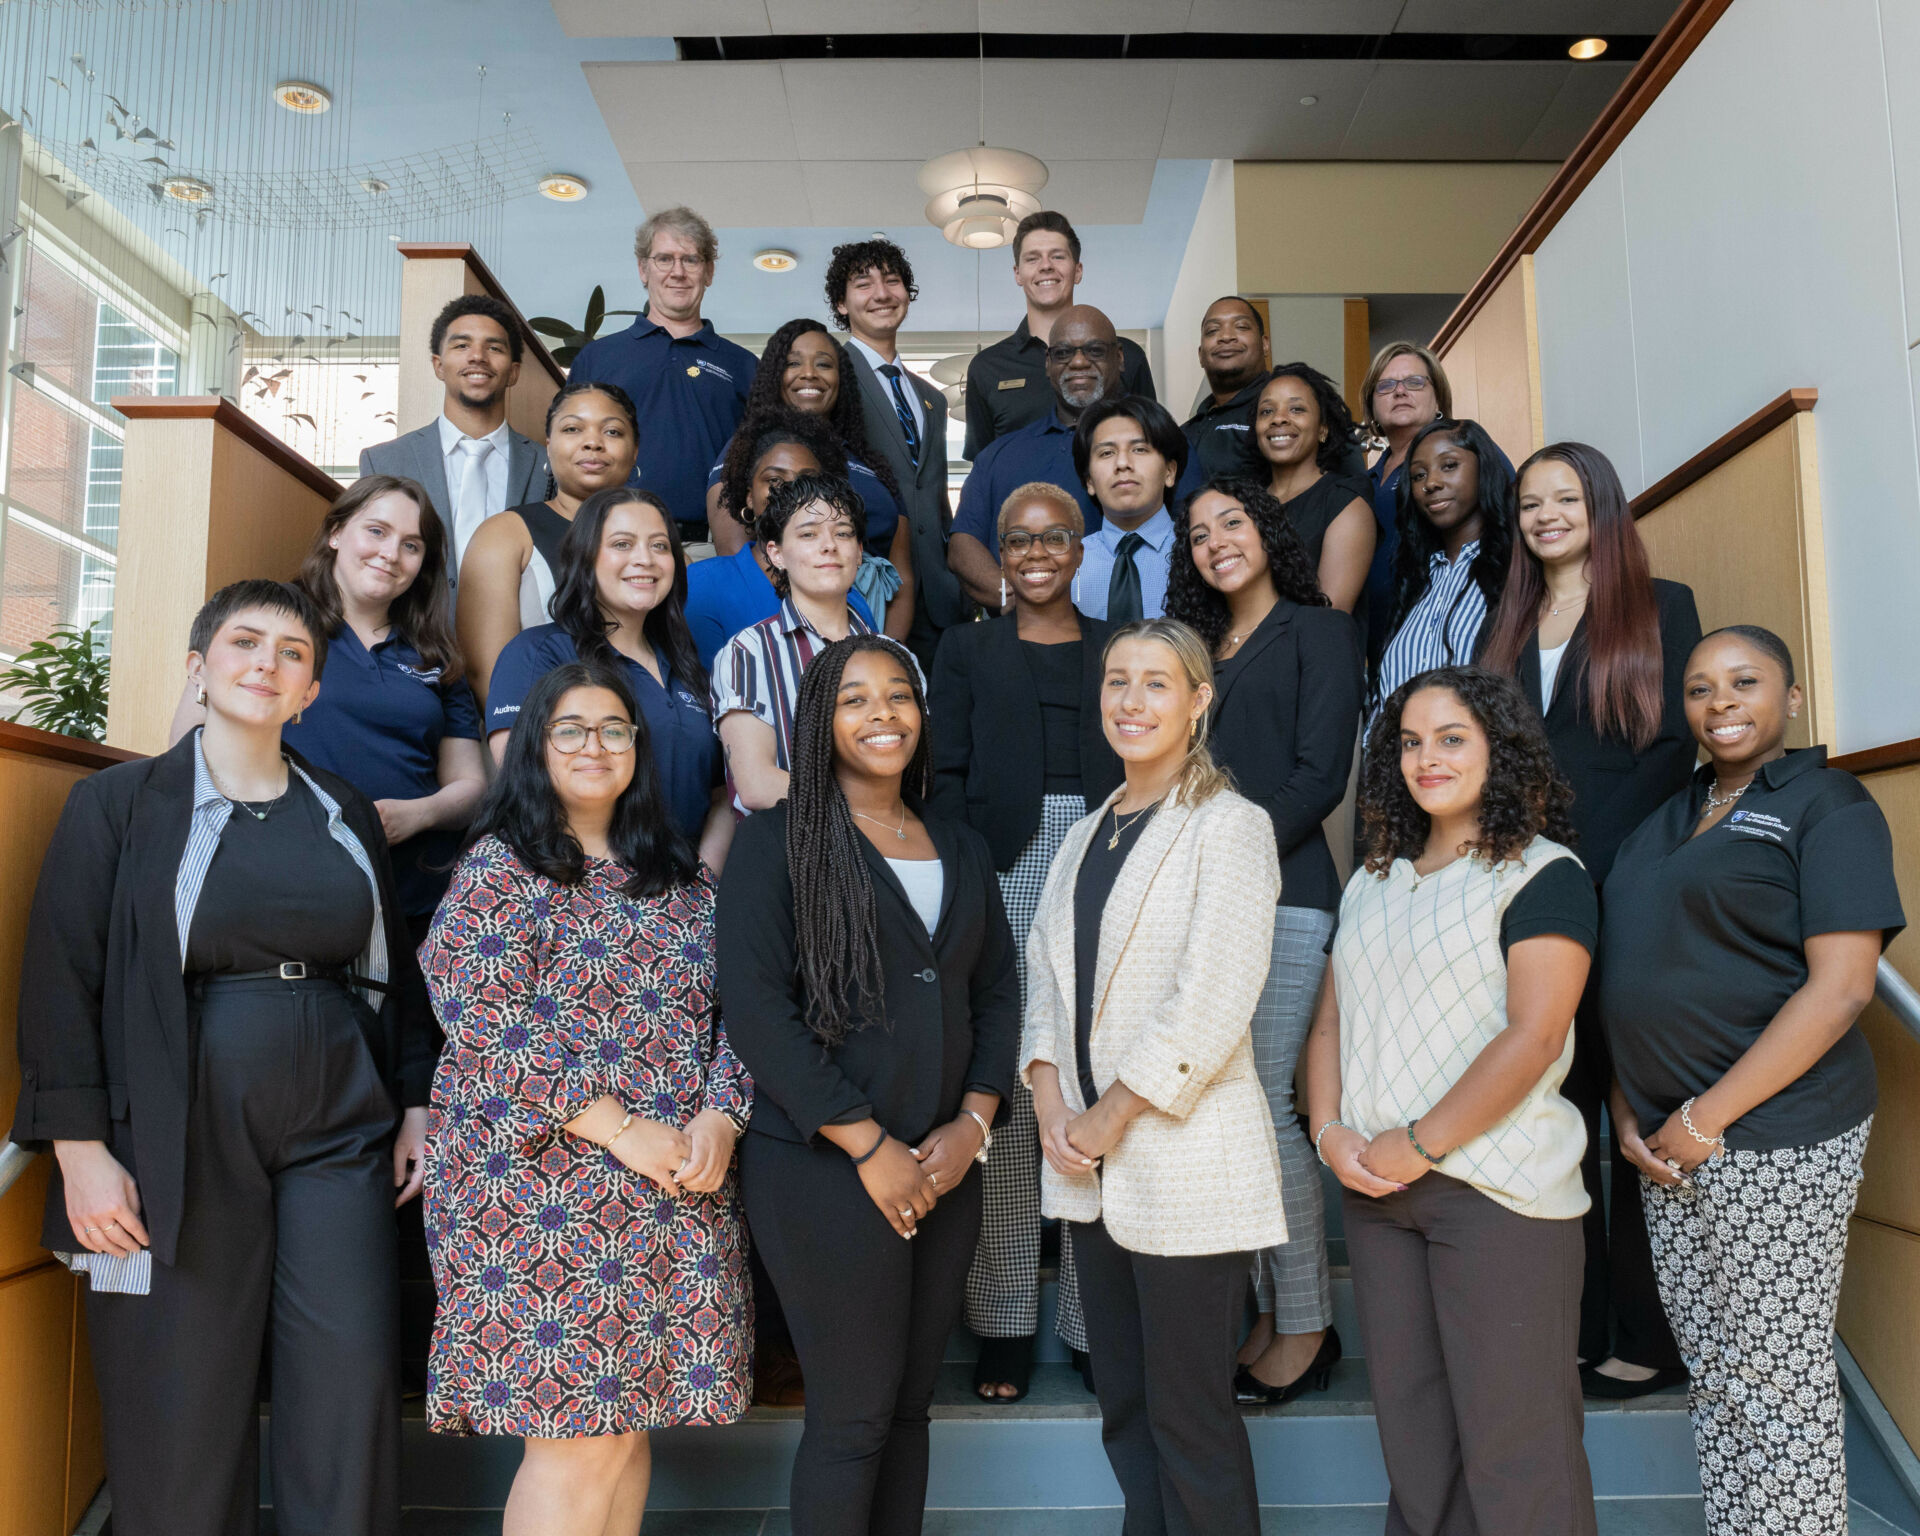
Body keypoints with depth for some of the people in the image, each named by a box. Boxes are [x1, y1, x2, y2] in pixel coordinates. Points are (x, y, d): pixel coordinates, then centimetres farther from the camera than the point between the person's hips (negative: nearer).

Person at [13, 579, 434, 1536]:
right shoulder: (121, 802, 3)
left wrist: (414, 1104, 8)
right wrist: (81, 1146, -9)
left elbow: (395, 973, 15)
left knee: (352, 1399, -1)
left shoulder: (346, 815, 12)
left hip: (339, 1132, 3)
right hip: (182, 1140, -2)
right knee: (181, 1417, 4)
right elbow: (62, 979, -2)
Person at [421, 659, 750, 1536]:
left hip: (677, 1189, 5)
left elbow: (731, 1009, 11)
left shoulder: (682, 882, 14)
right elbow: (487, 1027, -12)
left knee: (628, 1424, 9)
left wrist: (720, 1115, -8)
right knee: (576, 1442, -4)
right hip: (543, 1182, -4)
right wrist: (620, 1130, -15)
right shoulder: (499, 868, -1)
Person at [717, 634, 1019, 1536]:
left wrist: (974, 1124, -2)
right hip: (824, 1171, -5)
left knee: (909, 1403, 13)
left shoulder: (961, 850, 13)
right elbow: (755, 1009, -12)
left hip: (945, 1169, 5)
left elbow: (997, 991, 13)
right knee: (851, 1415, 2)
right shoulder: (779, 842, -4)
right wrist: (870, 1145, -13)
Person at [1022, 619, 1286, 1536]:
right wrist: (1049, 1096, -3)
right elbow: (1046, 975, 12)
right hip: (1090, 1165, 7)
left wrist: (1114, 1112, -12)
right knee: (1123, 1402, 16)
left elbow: (1215, 998, -16)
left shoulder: (1228, 825, -7)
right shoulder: (1084, 837, 15)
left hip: (1185, 1155, -7)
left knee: (1189, 1415, 2)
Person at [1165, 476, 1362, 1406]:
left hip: (1281, 891, -6)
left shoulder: (1317, 632, 5)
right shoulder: (1199, 647, 23)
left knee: (1264, 1105, -8)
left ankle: (1307, 1325, 5)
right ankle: (1261, 1313, 12)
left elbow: (1319, 776, -5)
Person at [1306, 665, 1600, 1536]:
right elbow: (1332, 1016, 14)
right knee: (1408, 1420, 14)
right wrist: (1330, 1130, -2)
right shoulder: (1373, 883, 15)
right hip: (1373, 1185, 6)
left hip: (1497, 1189, -6)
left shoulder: (1543, 874, -6)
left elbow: (1532, 1038, -15)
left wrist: (1419, 1145, -15)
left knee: (1510, 1433, 0)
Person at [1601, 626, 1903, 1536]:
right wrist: (1628, 1110, 4)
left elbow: (1840, 989, -15)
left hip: (1774, 1141, -6)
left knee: (1777, 1383, 2)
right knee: (1712, 1377, 14)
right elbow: (1632, 982, 17)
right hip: (1665, 1142, 6)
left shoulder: (1827, 805, -5)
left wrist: (1707, 1118, -15)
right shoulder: (1670, 820, 16)